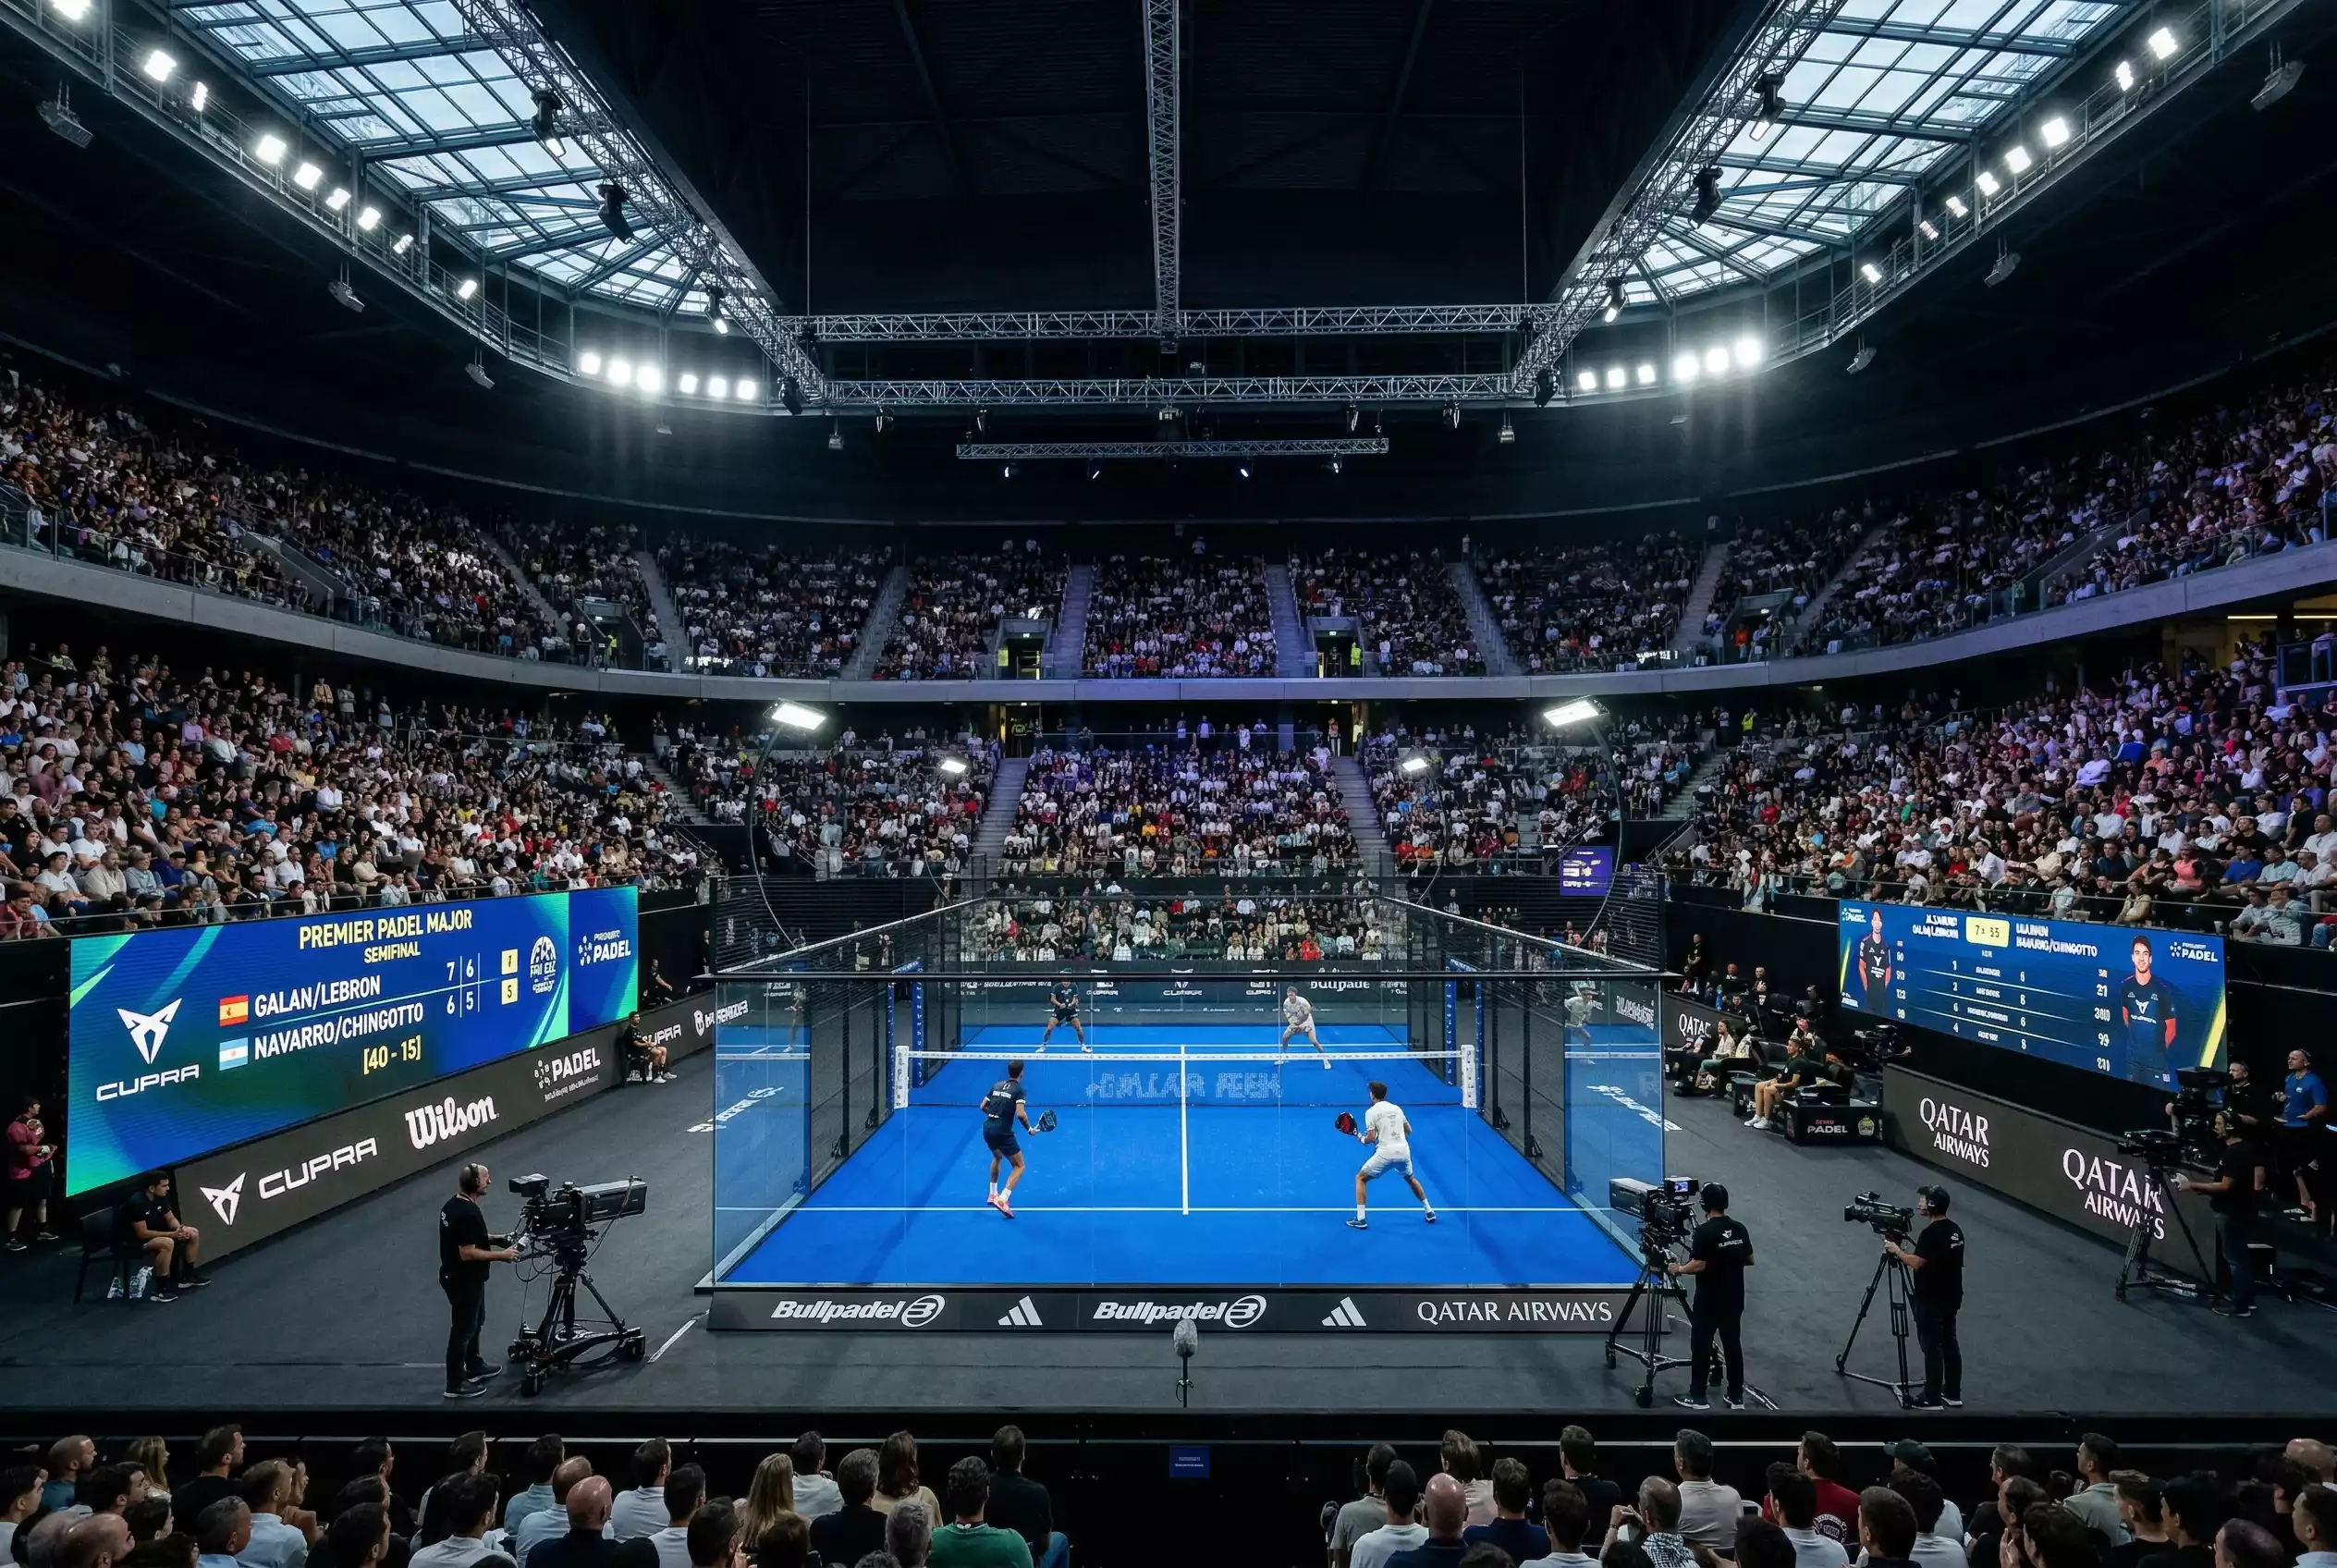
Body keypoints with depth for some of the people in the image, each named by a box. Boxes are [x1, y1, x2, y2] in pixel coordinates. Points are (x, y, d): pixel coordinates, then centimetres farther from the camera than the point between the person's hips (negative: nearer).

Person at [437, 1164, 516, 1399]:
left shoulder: (454, 1204, 2)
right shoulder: (467, 1214, -30)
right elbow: (468, 1253, -29)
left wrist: (495, 1239, 9)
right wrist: (501, 1255, -20)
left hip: (461, 1277, 10)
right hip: (463, 1281, -10)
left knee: (475, 1322, 24)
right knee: (463, 1329, 4)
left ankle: (474, 1367, 39)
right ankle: (455, 1384, 17)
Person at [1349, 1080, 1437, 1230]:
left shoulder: (1371, 1112, -3)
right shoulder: (1397, 1108, 13)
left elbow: (1372, 1137, -9)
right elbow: (1409, 1131, 21)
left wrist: (1361, 1139, 11)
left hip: (1385, 1153, -5)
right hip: (1404, 1152, 5)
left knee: (1360, 1179, 11)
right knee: (1410, 1179, 34)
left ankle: (1361, 1219, 2)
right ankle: (1429, 1211, 36)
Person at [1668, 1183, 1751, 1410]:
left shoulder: (1704, 1231, -19)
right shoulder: (1740, 1229, 1)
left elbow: (1699, 1265, -21)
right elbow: (1749, 1260, 11)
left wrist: (1679, 1269, -4)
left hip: (1709, 1301, -6)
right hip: (1734, 1299, 6)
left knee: (1701, 1346, 3)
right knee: (1733, 1345, 13)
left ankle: (1698, 1397, 9)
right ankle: (1737, 1397, 18)